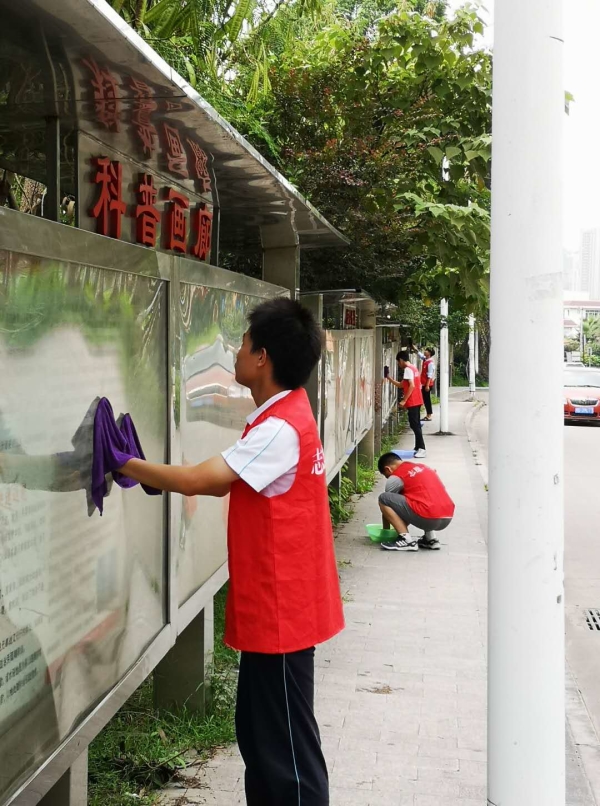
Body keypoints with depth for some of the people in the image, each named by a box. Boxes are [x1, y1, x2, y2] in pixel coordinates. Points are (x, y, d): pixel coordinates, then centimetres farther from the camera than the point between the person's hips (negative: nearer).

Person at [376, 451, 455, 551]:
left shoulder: (395, 477, 4)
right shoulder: (423, 467, 26)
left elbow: (386, 502, 15)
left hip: (428, 519, -8)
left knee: (383, 499, 2)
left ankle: (406, 540, -4)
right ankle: (430, 538, 19)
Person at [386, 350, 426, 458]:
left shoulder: (407, 369, -13)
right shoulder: (413, 368, 18)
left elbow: (412, 386, -23)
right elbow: (401, 385, 25)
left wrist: (404, 400, -20)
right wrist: (389, 378, 25)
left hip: (412, 402, -10)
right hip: (416, 401, 10)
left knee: (414, 425, -10)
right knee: (416, 424, 13)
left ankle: (422, 449, -14)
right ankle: (418, 448, 16)